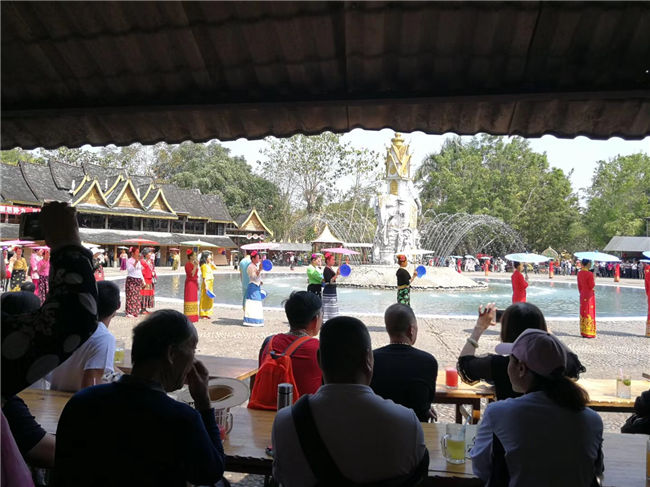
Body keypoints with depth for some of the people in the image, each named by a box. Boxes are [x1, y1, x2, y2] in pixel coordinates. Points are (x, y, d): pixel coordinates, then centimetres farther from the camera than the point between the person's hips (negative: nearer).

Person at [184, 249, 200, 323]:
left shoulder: (194, 263, 12)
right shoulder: (187, 264, -14)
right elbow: (191, 274, -24)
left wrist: (197, 284, 18)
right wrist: (196, 266, -25)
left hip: (194, 283, 9)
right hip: (189, 283, -9)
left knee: (194, 299, 12)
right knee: (190, 299, -7)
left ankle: (193, 317, 20)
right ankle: (188, 318, -3)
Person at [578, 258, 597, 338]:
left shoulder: (579, 273, 3)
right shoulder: (590, 274, -19)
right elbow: (592, 286, -15)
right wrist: (594, 279, 0)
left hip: (582, 295, 7)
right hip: (589, 295, -7)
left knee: (583, 312, 12)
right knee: (589, 313, 1)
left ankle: (583, 332, 19)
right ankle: (589, 333, 6)